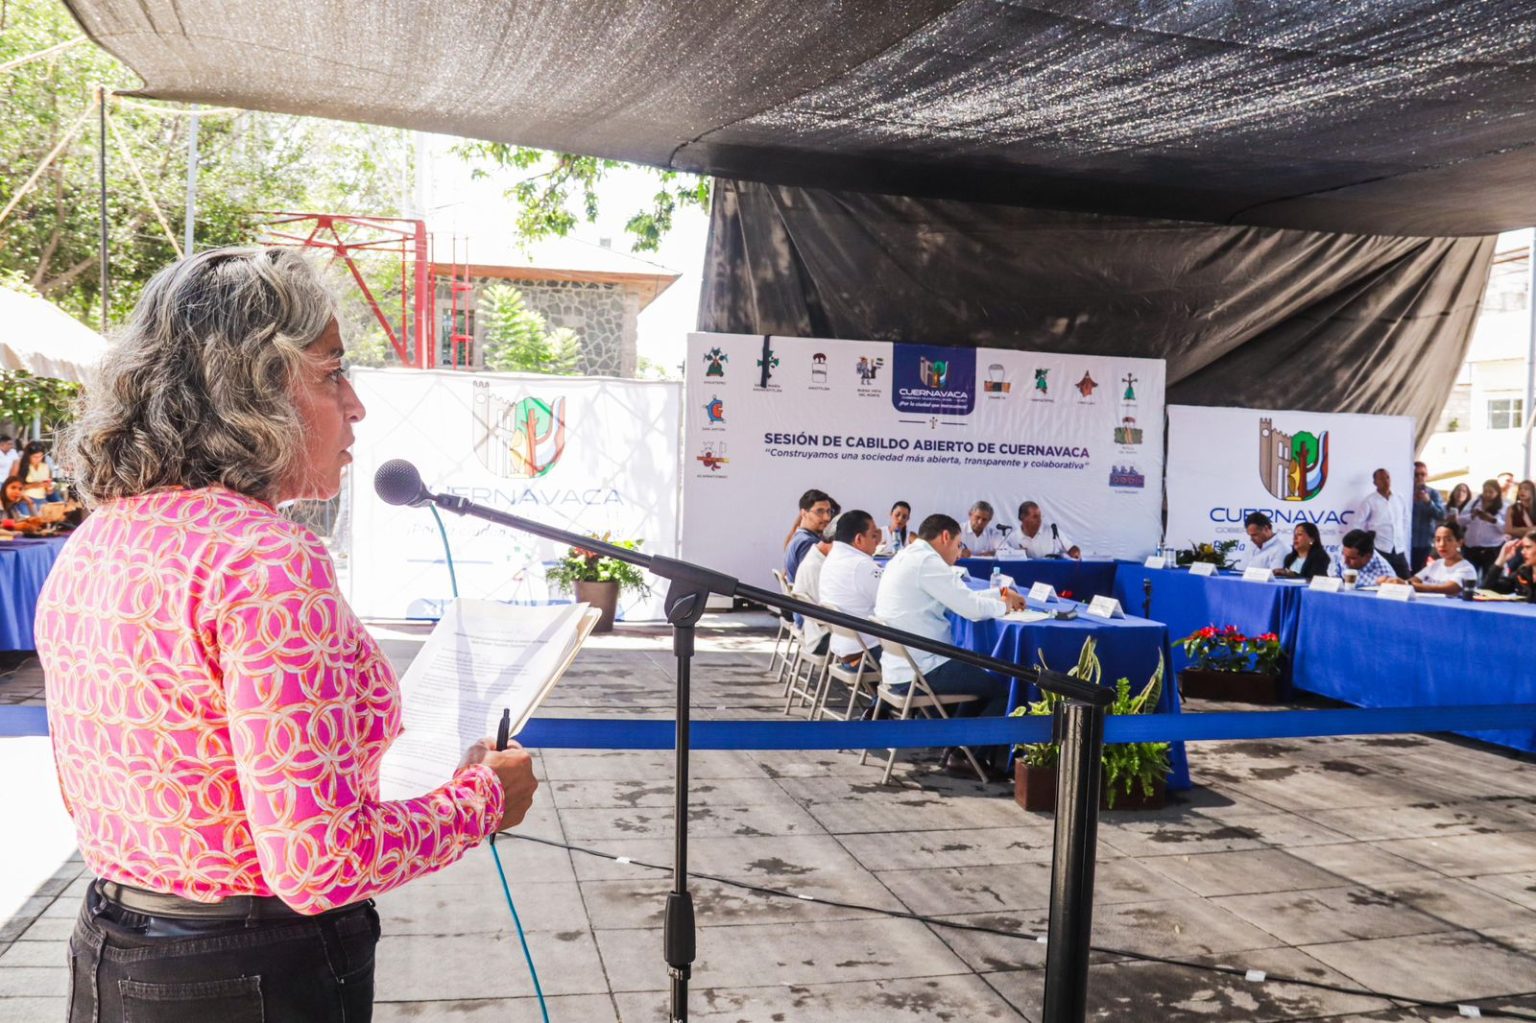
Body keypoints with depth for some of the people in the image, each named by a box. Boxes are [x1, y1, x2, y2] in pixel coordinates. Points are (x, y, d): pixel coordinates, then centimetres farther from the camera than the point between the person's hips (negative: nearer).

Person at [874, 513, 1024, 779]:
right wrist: (1002, 605, 1)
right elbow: (970, 608, -18)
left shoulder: (906, 558, 16)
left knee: (982, 678, 27)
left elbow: (958, 598, 20)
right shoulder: (926, 561, -16)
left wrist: (1001, 593, 17)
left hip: (899, 667, 10)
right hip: (920, 671, -10)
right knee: (1003, 688, 1)